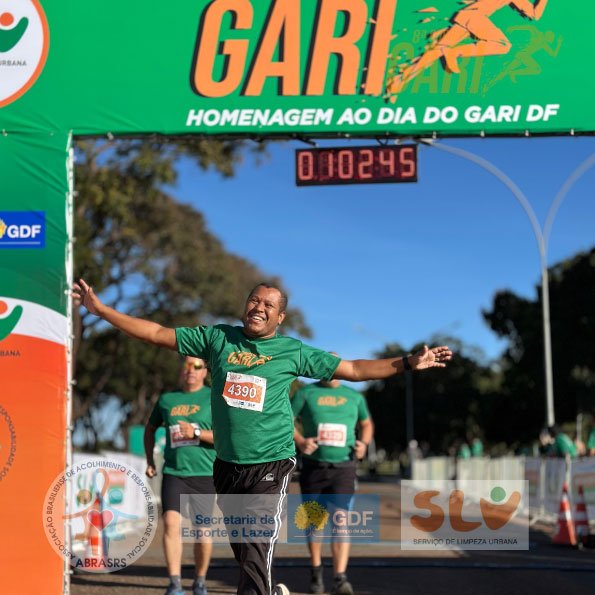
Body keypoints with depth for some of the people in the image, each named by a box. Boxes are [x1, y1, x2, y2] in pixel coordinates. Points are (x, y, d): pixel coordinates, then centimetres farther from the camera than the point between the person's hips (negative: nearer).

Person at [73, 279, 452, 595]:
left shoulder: (294, 352, 1)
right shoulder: (217, 338, 5)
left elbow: (353, 369, 4)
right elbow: (157, 333, 7)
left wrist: (407, 363, -3)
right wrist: (100, 308, 4)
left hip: (271, 466, -4)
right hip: (227, 466, 4)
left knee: (256, 554, -14)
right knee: (242, 551, 15)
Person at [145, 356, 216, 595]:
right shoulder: (167, 399, 11)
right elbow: (150, 428, 27)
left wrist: (196, 433, -18)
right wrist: (150, 461, 20)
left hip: (204, 474, -2)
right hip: (173, 471, 2)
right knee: (171, 522, -15)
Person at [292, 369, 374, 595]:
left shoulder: (355, 397, 11)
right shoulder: (306, 393, 3)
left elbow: (366, 424, 23)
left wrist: (363, 443, 2)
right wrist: (299, 441, -16)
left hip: (343, 467, 0)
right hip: (313, 466, 0)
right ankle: (316, 572, 28)